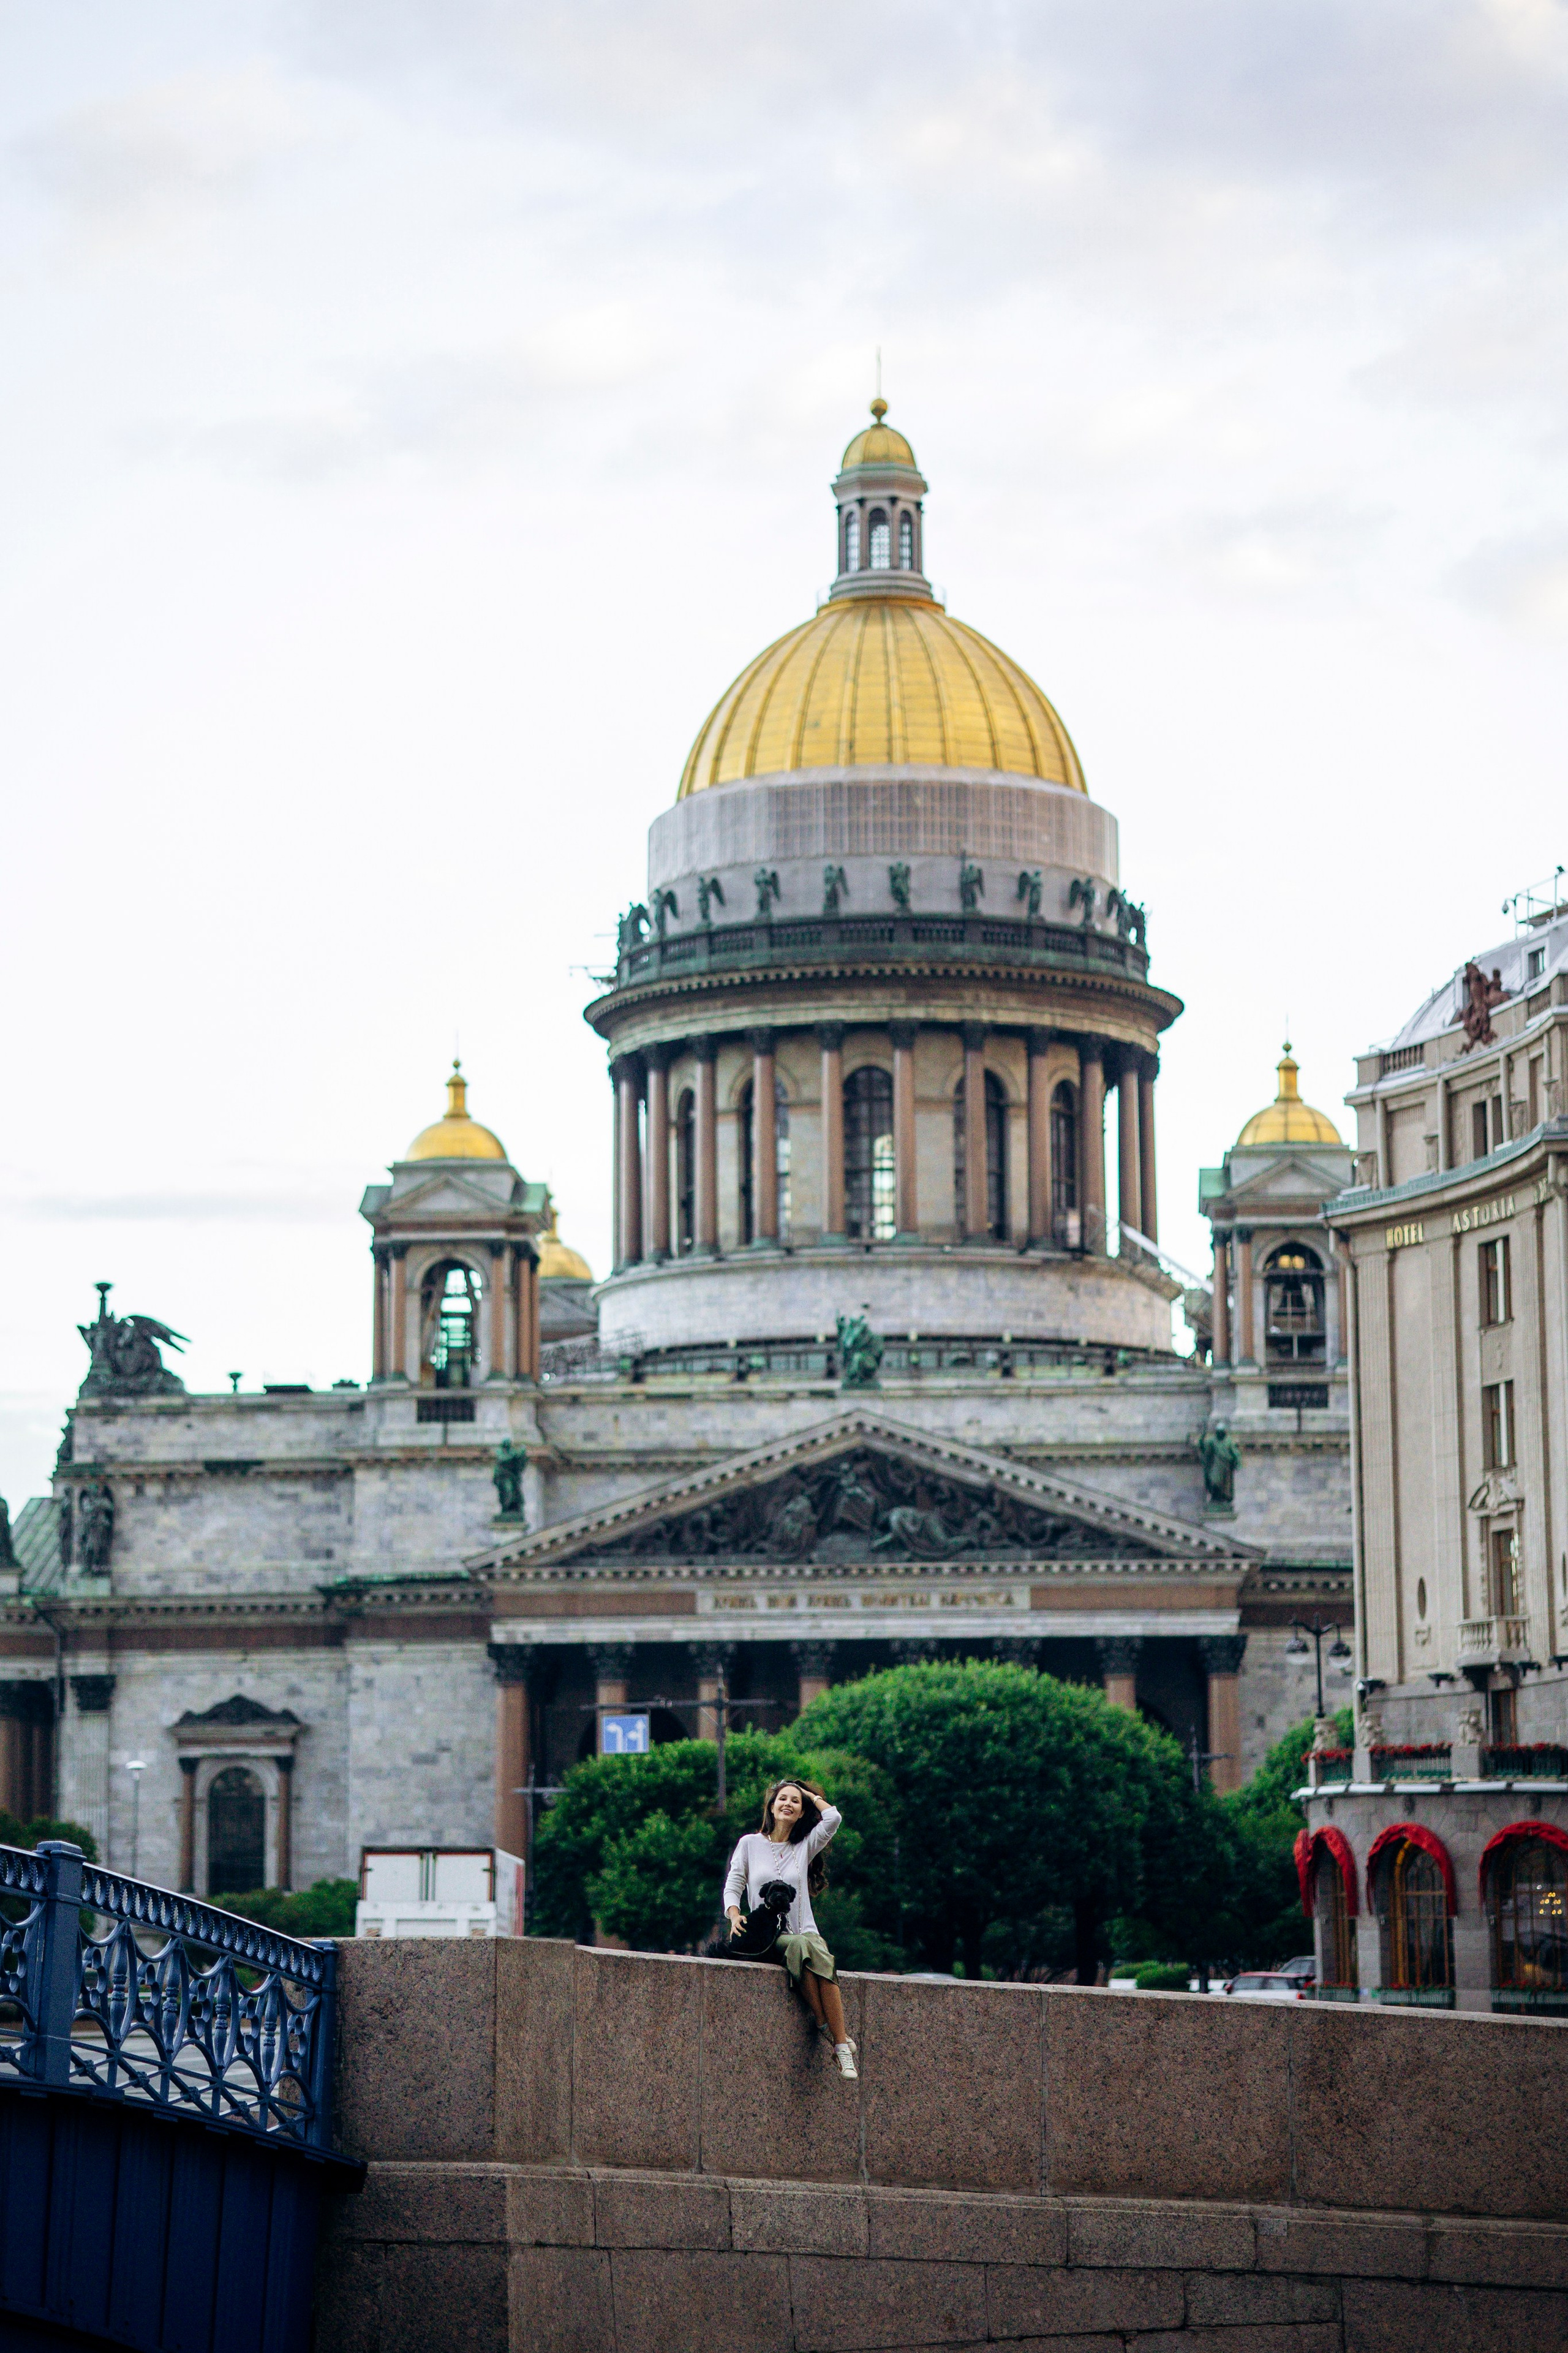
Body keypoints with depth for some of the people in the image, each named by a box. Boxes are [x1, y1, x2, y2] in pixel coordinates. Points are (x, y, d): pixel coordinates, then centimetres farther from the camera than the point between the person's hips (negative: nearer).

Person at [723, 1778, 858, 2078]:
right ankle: (826, 2029, -35)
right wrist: (735, 1915, -12)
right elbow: (733, 1885, 8)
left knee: (821, 1958, -36)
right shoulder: (750, 1844, 13)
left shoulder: (805, 1847, 15)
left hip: (805, 1932, 1)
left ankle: (841, 2043, -39)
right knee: (800, 1947, -38)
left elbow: (833, 1818, 0)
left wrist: (812, 1795, 17)